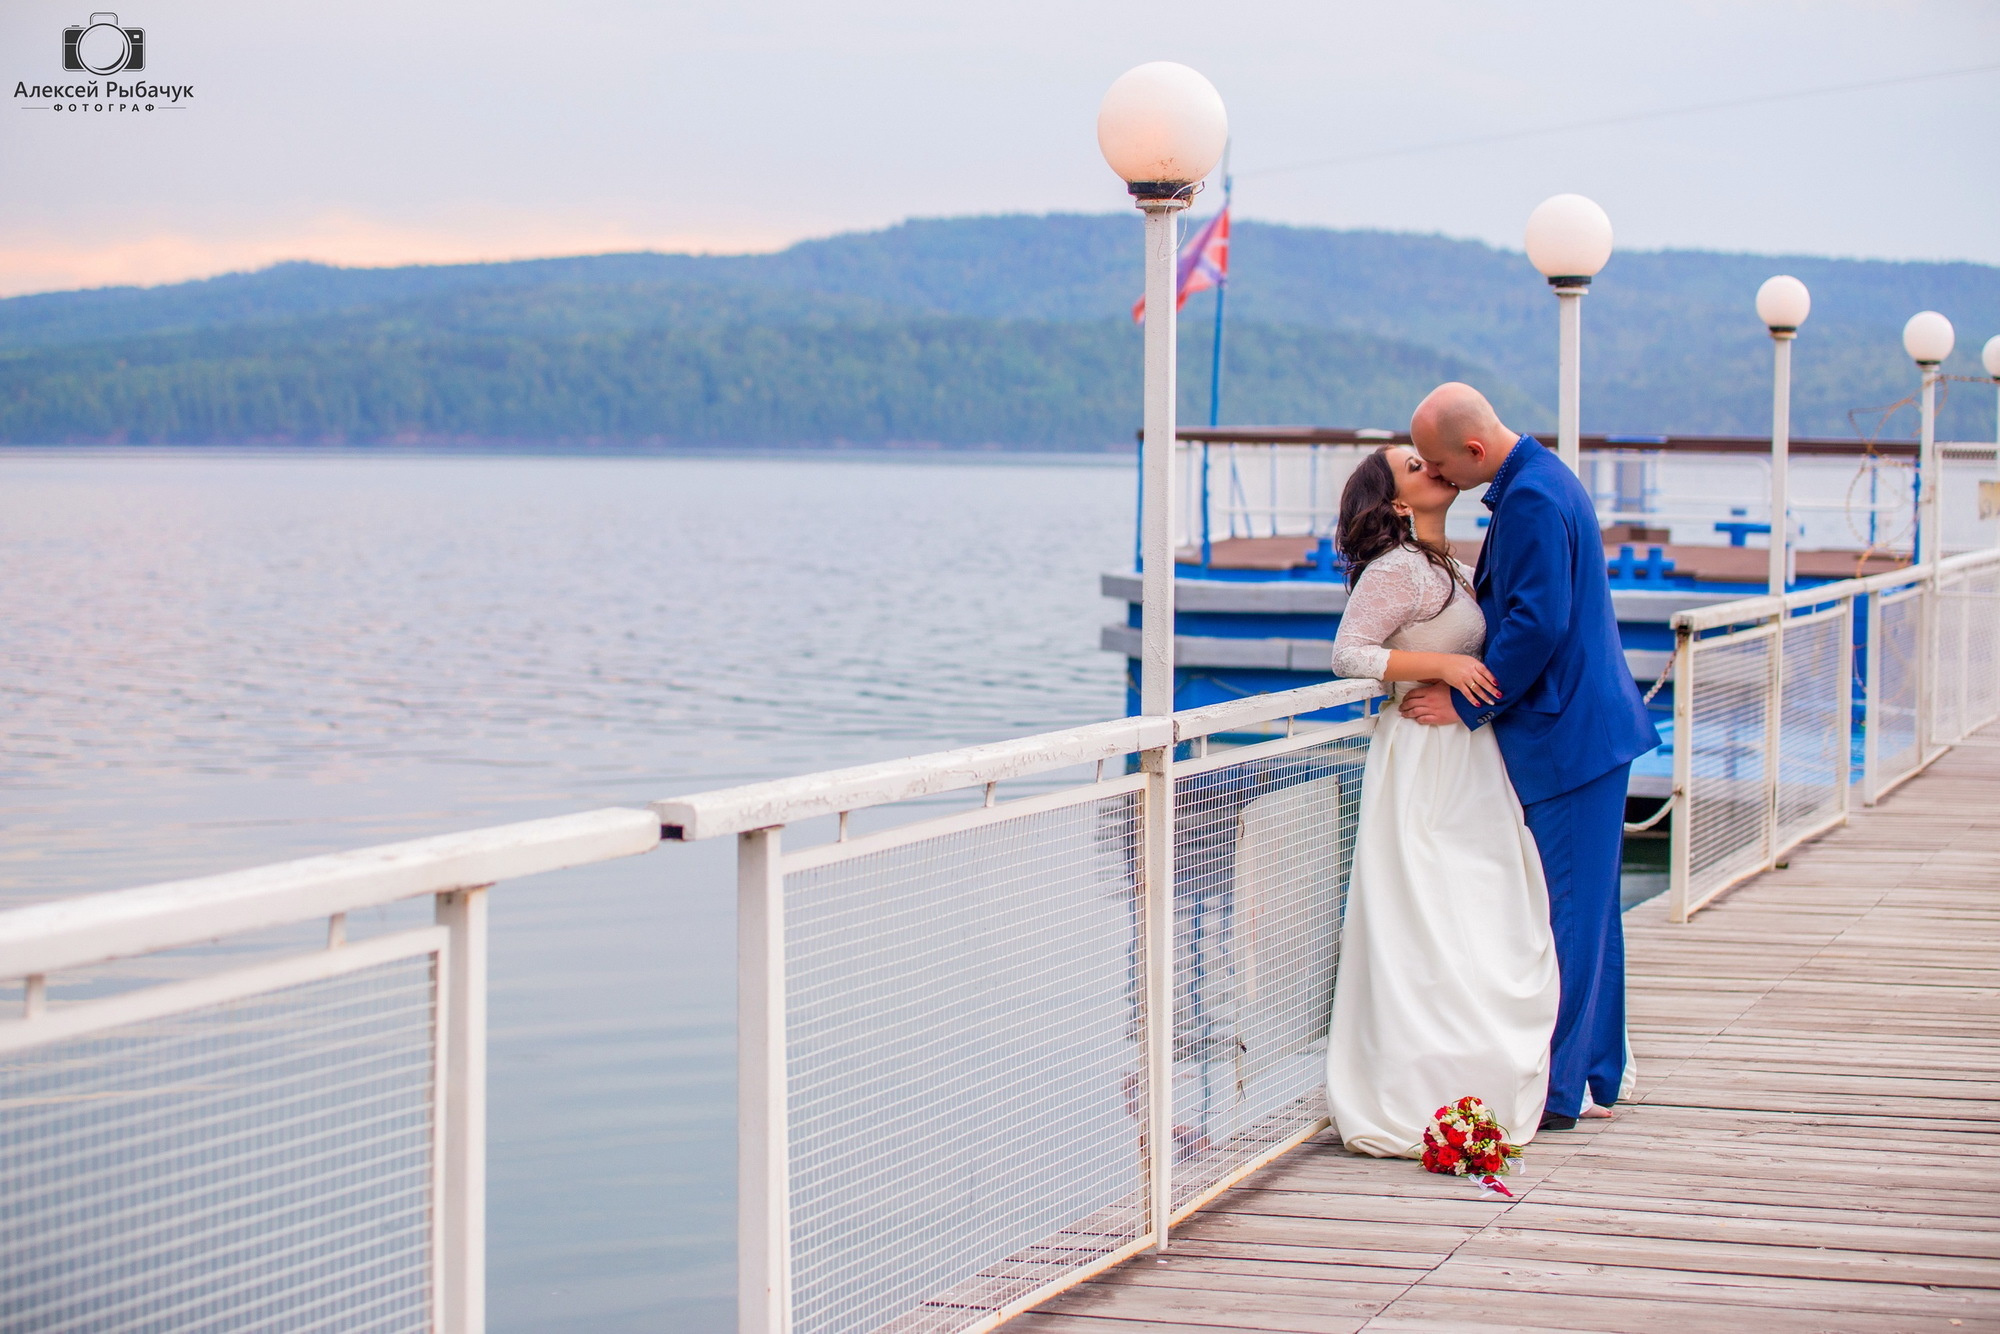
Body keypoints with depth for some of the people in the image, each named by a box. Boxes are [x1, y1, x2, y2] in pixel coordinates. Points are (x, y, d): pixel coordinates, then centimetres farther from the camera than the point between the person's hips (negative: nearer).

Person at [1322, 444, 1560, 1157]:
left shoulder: (1449, 568, 16)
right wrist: (1441, 665, -22)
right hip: (1423, 760, -9)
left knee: (1480, 928, 9)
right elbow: (1349, 653, -16)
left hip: (1467, 762, 9)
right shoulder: (1397, 568, -12)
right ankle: (1414, 1107, -3)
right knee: (1428, 930, -7)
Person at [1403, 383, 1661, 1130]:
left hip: (1567, 735, -11)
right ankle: (1596, 1075, 24)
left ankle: (1555, 1090, 2)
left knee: (1565, 917, -4)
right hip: (1589, 726, 11)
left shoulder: (1531, 499, -20)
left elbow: (1537, 625, -24)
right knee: (1587, 909, 16)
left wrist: (1466, 705, -16)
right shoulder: (1539, 479, 12)